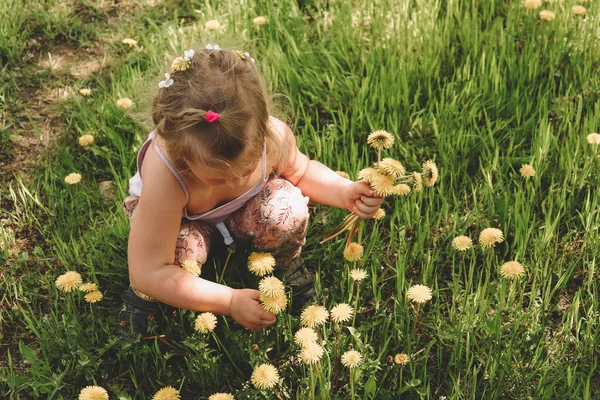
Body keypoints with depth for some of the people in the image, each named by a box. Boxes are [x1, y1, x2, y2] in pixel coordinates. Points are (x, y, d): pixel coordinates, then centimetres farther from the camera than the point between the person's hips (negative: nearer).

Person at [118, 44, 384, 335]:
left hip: (240, 210, 3)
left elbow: (300, 172, -7)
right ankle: (142, 296, -1)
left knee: (289, 210, -28)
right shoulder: (165, 177, -45)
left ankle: (285, 268, 5)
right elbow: (148, 273, -41)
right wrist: (231, 302, -39)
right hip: (183, 217, -2)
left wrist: (345, 192, -26)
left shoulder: (273, 136, -34)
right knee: (181, 253, -35)